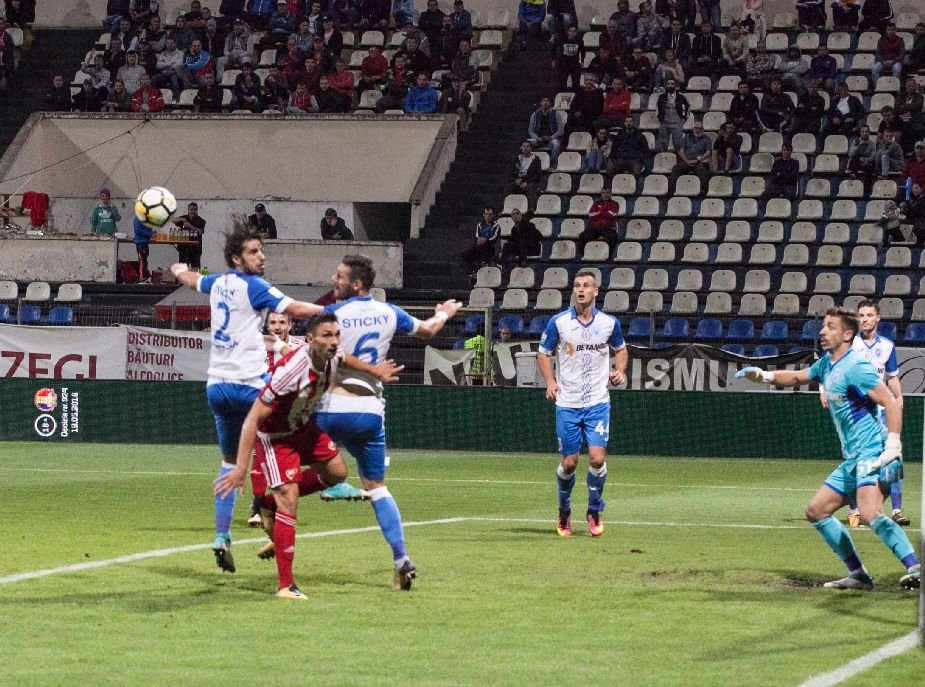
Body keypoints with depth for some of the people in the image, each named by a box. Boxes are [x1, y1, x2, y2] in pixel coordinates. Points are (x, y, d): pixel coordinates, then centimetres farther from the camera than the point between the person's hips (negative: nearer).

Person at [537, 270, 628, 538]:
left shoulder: (609, 323, 0)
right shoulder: (558, 322, -4)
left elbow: (621, 349, 18)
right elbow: (543, 353, 6)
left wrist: (620, 371, -1)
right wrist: (550, 382, -9)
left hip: (598, 402, 0)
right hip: (567, 404, 0)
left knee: (597, 458, -12)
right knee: (569, 462, 1)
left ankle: (594, 511, 10)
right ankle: (564, 513, 25)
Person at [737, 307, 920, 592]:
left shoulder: (855, 367, -14)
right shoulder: (827, 364, 15)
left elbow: (891, 403, -19)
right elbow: (797, 377, 35)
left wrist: (892, 447, -27)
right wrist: (763, 375, 20)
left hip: (872, 454, -10)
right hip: (852, 460, 10)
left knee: (870, 515, -30)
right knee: (816, 511, 12)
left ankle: (915, 568, -32)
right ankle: (859, 575, 14)